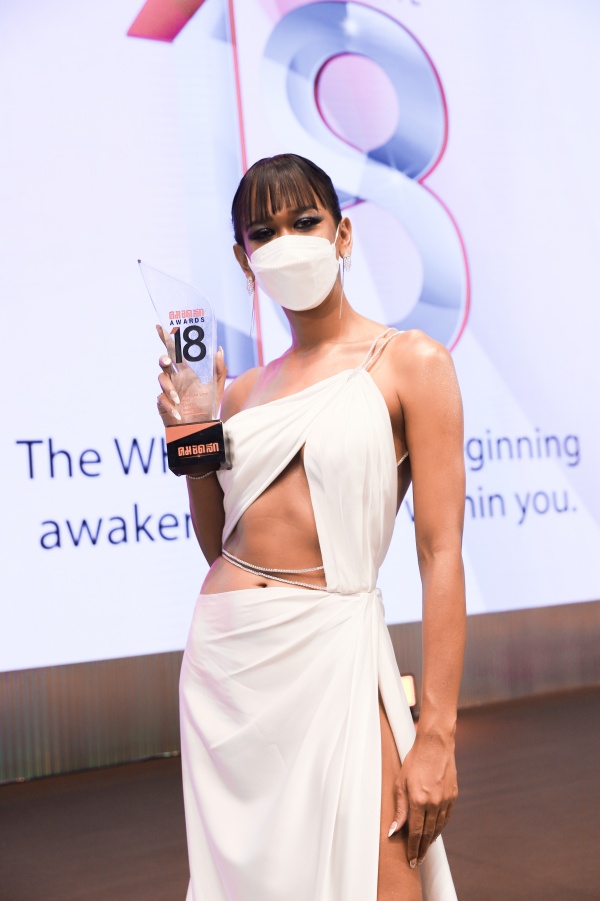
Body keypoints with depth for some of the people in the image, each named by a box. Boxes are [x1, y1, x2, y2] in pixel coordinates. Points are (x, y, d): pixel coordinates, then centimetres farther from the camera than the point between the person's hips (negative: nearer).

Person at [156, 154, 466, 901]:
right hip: (224, 653, 5)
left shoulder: (411, 363, -3)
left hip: (331, 649, -5)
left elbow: (440, 553, -9)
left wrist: (437, 735, -15)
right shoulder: (244, 392, 12)